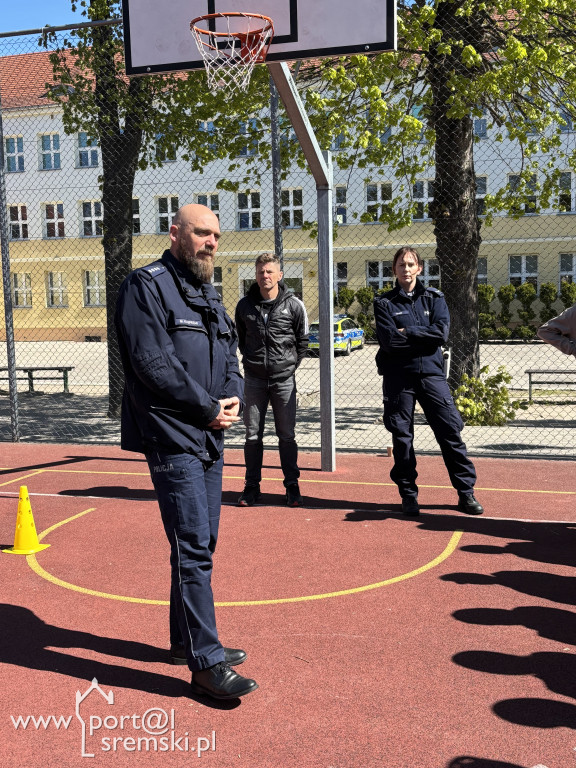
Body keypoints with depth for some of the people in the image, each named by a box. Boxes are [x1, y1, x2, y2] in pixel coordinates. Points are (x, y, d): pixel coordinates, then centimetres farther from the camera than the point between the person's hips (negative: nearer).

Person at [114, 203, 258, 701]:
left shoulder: (209, 295, 19)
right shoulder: (147, 286, -7)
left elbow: (230, 358, 18)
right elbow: (153, 364, -17)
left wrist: (233, 400, -2)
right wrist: (209, 408, -13)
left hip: (210, 437, 9)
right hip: (171, 439, -9)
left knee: (200, 544, 15)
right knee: (193, 548, -9)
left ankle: (187, 639, 29)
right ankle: (206, 663, -3)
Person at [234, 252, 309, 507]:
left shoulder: (294, 305, -3)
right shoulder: (244, 305, 2)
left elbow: (302, 340, 7)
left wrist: (290, 364, 5)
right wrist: (251, 360, 11)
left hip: (284, 379, -1)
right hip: (253, 379, 2)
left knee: (287, 435, 4)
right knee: (252, 435, 7)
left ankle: (292, 485, 15)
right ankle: (252, 485, 17)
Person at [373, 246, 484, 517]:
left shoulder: (434, 298, 10)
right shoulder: (384, 303, 5)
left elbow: (441, 332, -7)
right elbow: (390, 342, -10)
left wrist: (408, 332, -9)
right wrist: (425, 337, -7)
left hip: (431, 373, 1)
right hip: (398, 376, -1)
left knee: (450, 431, -2)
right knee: (402, 438, 3)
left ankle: (466, 493, 8)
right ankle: (408, 495, 16)